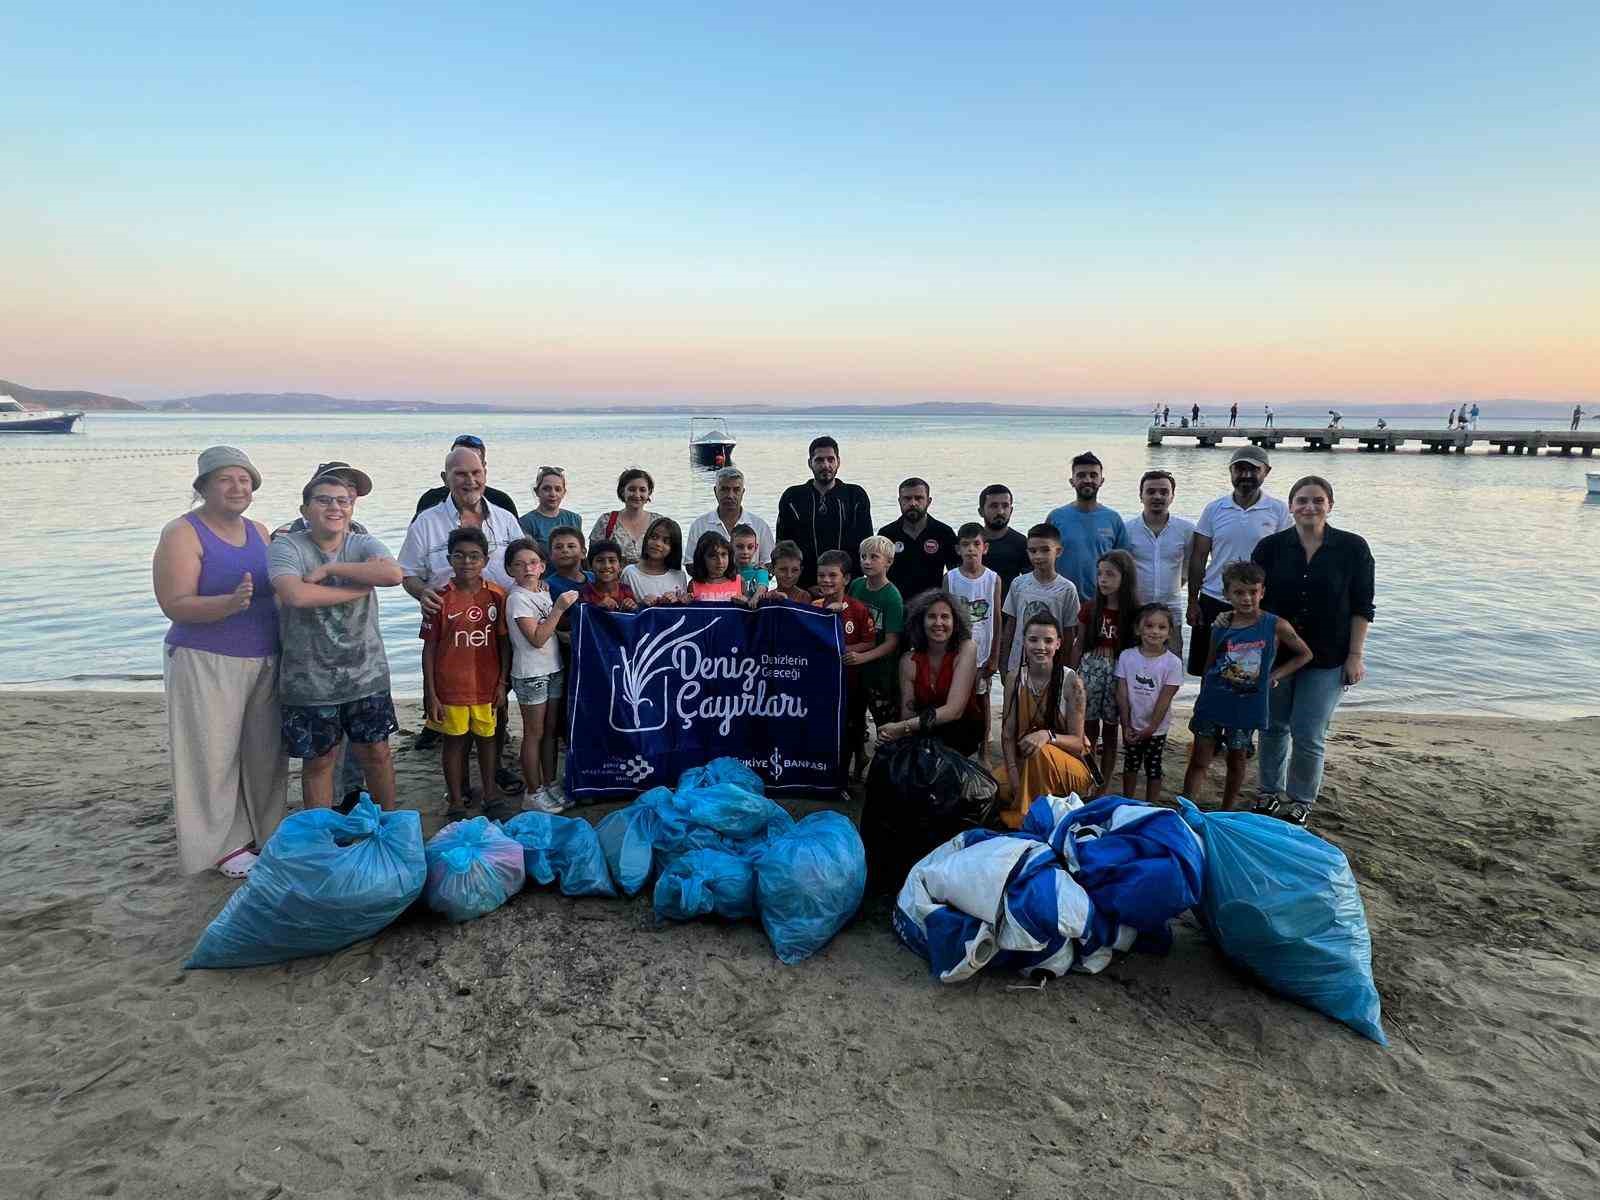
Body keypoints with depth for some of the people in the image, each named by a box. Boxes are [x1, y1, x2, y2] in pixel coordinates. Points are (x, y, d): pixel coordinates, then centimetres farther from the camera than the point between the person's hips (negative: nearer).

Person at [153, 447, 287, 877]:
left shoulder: (258, 531, 10)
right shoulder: (182, 533, -8)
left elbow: (278, 590, 20)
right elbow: (174, 605, -16)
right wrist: (230, 603, -32)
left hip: (265, 661, 6)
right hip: (207, 663, -5)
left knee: (263, 751, 11)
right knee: (215, 754, 1)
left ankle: (264, 831, 25)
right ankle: (226, 844, 15)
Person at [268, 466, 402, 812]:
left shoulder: (364, 545, 0)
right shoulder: (287, 546, -6)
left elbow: (393, 574, -23)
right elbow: (295, 594, -26)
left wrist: (330, 568, -20)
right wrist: (361, 587, -19)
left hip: (366, 675, 2)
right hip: (309, 680, -1)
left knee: (376, 752, 11)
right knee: (319, 760, 11)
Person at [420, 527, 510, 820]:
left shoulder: (497, 595, -3)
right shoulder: (440, 599, -7)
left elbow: (504, 642, 3)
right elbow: (429, 647, -4)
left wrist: (502, 683, 0)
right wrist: (430, 694, -6)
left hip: (487, 684, 1)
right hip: (450, 686, -1)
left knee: (487, 737, 14)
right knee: (454, 741, 11)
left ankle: (491, 797, 30)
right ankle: (456, 804, 24)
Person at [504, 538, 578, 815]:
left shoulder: (544, 591, 7)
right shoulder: (518, 598, -14)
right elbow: (537, 638, -22)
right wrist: (559, 608, -22)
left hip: (553, 668, 7)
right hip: (530, 674, -7)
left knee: (551, 730, 14)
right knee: (534, 734, 2)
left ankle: (551, 785, 25)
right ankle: (534, 792, 13)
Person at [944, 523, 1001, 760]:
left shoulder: (993, 579, -4)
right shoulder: (950, 577, -4)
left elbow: (997, 621, 0)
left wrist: (994, 657, -2)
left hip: (982, 652, 0)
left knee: (982, 698, 11)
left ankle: (984, 750, 23)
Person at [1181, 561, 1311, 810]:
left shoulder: (1276, 626, -6)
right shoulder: (1220, 627, -2)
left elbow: (1305, 654, 6)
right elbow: (1209, 667, 7)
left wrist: (1276, 675, -4)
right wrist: (1203, 701, 10)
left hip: (1247, 705, -1)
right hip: (1213, 704, 1)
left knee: (1236, 761, 13)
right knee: (1199, 760, 1)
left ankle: (1227, 813, 27)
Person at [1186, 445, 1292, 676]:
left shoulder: (1279, 510, -1)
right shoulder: (1214, 509, 3)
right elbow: (1198, 558, 5)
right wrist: (1192, 602, 1)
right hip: (1213, 602, 1)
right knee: (1209, 673, 8)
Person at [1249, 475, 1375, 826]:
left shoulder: (1353, 548, -5)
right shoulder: (1271, 547, -2)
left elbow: (1361, 608, -2)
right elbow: (1255, 600, 3)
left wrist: (1356, 656, -5)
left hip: (1326, 659, -2)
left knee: (1308, 735, 0)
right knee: (1273, 727, 12)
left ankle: (1300, 801, 21)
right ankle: (1270, 793, 30)